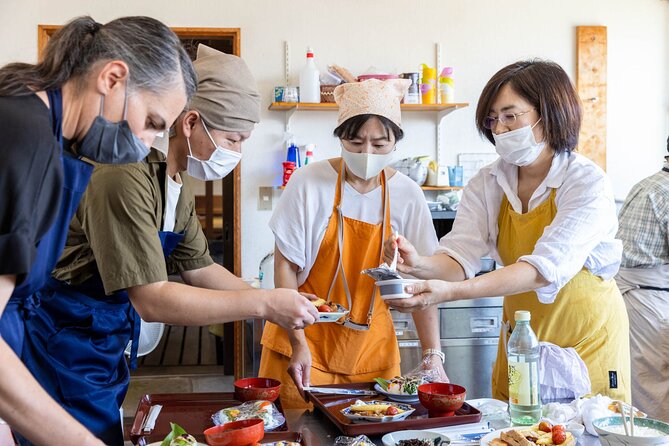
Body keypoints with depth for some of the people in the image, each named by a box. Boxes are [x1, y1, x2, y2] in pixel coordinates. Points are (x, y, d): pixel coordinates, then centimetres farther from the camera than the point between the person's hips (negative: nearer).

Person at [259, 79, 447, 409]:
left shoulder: (406, 195, -4)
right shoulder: (309, 183, -11)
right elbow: (285, 266, -8)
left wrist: (433, 357, -9)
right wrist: (299, 344, -14)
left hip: (371, 345, 2)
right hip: (304, 337, -2)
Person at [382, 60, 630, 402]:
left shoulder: (588, 184, -18)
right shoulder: (486, 184, -3)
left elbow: (546, 268, -31)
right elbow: (461, 257, -14)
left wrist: (451, 292, -42)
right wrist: (421, 265, -37)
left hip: (588, 340, -3)